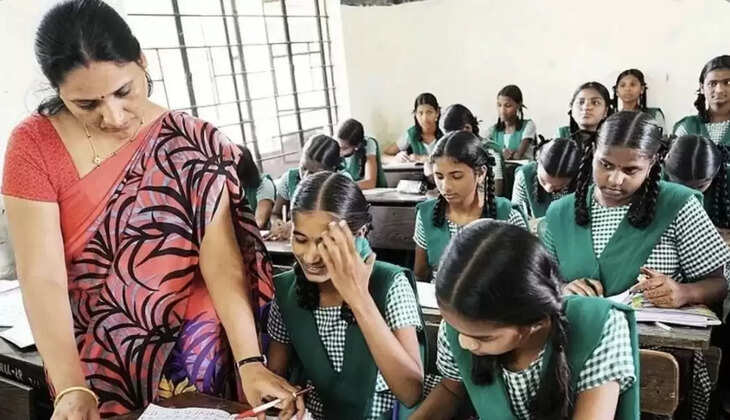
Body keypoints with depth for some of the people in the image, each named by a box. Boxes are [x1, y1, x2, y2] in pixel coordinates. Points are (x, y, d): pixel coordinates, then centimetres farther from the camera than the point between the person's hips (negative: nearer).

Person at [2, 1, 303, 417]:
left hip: (193, 356, 0)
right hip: (95, 364, 1)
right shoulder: (34, 145, -10)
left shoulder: (191, 146, -11)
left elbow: (222, 261, -18)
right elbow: (42, 277, -15)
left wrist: (250, 363, -26)